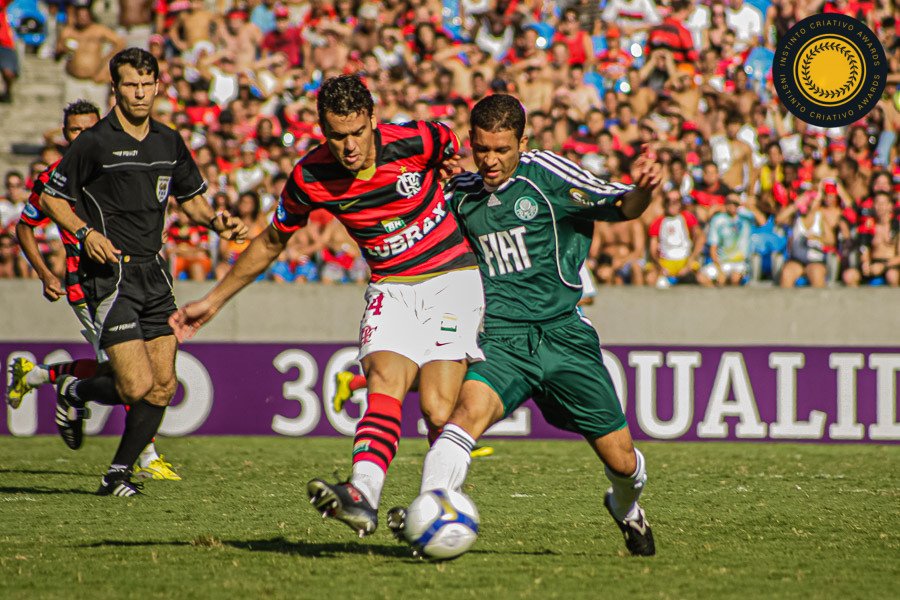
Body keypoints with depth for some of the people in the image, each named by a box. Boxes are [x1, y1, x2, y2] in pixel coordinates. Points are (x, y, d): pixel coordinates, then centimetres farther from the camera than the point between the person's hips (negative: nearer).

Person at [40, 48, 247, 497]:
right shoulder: (94, 143, -7)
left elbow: (192, 198, 22)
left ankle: (118, 474, 15)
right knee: (137, 386, -14)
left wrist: (215, 221, 0)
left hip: (153, 273, 6)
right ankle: (75, 393, 16)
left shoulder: (169, 143, 11)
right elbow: (51, 198, -1)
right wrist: (85, 232, -17)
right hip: (109, 273, -6)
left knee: (163, 386, 1)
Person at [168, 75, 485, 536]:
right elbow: (272, 241, 10)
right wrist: (214, 301, 14)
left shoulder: (414, 142, -17)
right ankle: (363, 495, -44)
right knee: (384, 382, -25)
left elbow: (452, 149, 10)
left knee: (438, 410, -17)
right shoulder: (310, 178, -8)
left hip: (451, 278, -2)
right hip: (391, 287, 2)